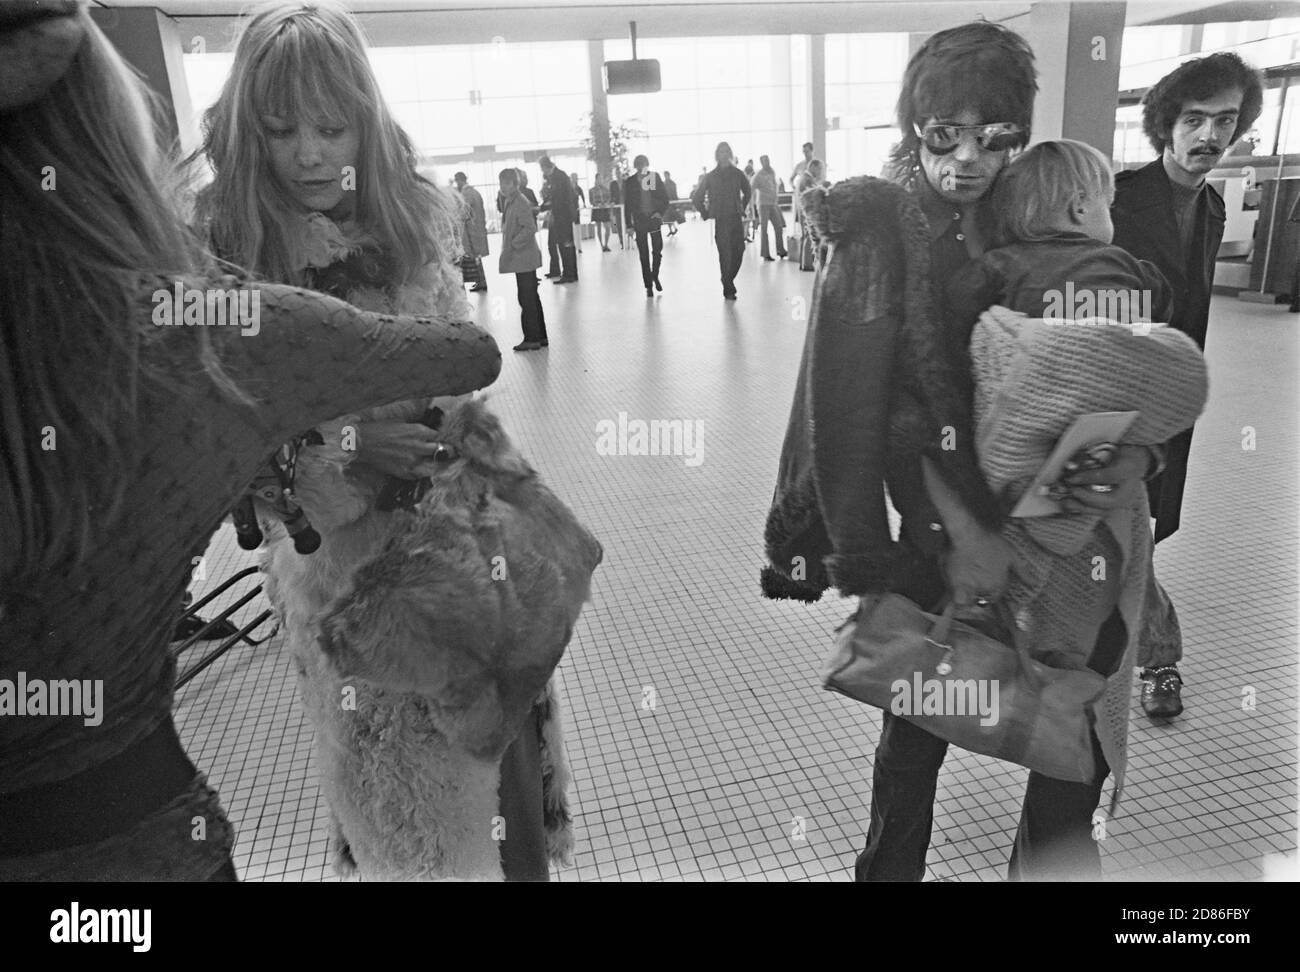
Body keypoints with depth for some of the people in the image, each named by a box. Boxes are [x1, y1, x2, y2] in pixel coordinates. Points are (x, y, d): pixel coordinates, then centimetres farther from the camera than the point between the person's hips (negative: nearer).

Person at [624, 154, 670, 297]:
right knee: (644, 255, 1)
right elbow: (627, 205, 2)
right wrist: (629, 225, -2)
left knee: (658, 251, -1)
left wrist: (660, 212, -9)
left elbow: (665, 198, 6)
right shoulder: (630, 182, 1)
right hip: (639, 222, -1)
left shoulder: (655, 177, 3)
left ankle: (655, 276, 25)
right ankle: (649, 286, 8)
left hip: (654, 219, 1)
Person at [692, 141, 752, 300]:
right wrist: (705, 213, 5)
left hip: (736, 218, 3)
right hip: (720, 220, -3)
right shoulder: (710, 176, 1)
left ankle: (728, 283, 18)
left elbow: (747, 192, 24)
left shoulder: (737, 174, 8)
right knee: (725, 255, -6)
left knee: (738, 251, -2)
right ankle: (728, 290, 1)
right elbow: (696, 197, 8)